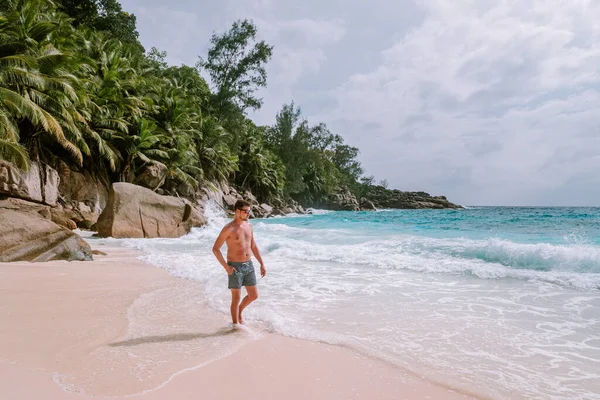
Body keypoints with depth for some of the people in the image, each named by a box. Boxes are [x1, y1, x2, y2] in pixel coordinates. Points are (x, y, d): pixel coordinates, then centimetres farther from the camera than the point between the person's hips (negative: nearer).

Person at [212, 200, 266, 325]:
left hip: (248, 265, 6)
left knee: (254, 296, 11)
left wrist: (262, 264, 11)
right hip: (235, 267, -6)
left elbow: (253, 246, 16)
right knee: (236, 298, 3)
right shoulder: (228, 228, -14)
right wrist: (226, 267, -18)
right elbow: (215, 249, -12)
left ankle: (239, 311, 38)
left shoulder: (248, 226, 7)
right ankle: (235, 325, 20)